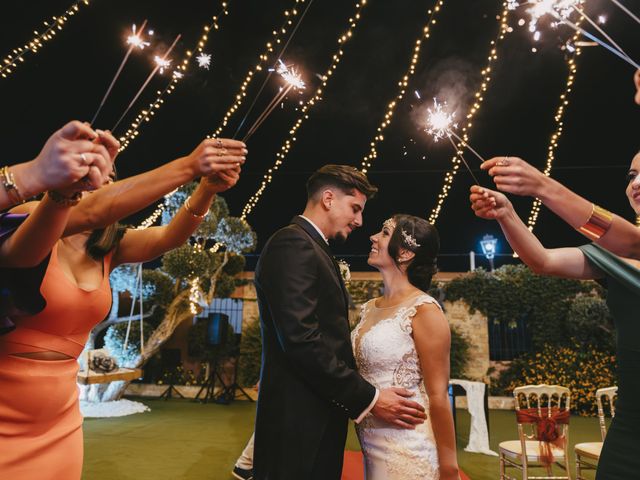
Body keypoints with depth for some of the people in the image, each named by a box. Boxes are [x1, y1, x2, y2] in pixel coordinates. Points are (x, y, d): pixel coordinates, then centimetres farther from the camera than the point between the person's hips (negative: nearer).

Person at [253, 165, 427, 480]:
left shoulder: (312, 249, 15)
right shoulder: (293, 244, -15)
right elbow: (301, 340, -24)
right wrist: (368, 398, -17)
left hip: (315, 418, 10)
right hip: (299, 421, -9)